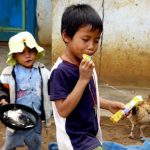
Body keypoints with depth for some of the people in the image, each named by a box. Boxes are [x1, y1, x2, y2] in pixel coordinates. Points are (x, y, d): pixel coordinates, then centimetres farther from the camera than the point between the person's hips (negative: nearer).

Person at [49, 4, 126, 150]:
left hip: (90, 133, 9)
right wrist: (83, 79, -28)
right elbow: (63, 110, -25)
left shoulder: (85, 65, 3)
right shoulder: (61, 71, -23)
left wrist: (109, 105, 1)